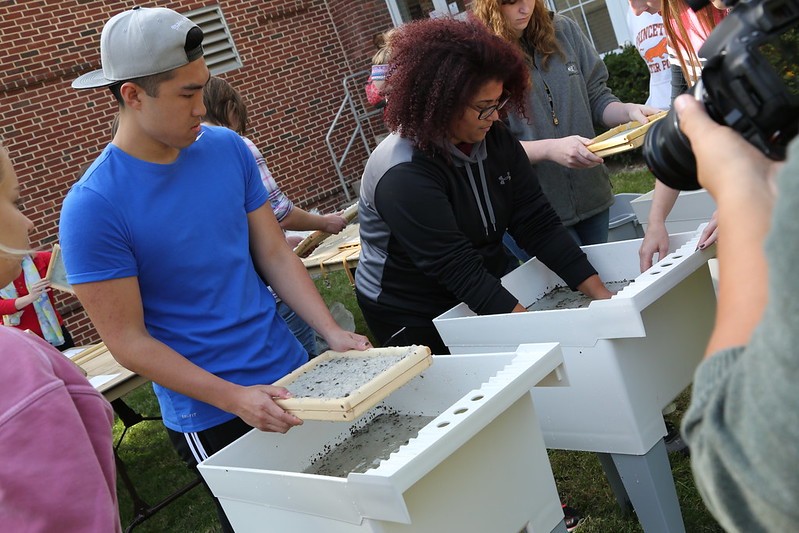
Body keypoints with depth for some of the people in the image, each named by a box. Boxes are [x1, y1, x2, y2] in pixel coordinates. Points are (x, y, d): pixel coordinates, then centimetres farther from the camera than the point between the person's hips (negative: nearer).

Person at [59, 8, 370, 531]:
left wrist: (332, 331, -9)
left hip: (291, 373, 5)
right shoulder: (91, 207, -18)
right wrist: (234, 398, -22)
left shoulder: (228, 147, -2)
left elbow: (276, 254, 3)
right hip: (212, 419, -5)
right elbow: (128, 341, -15)